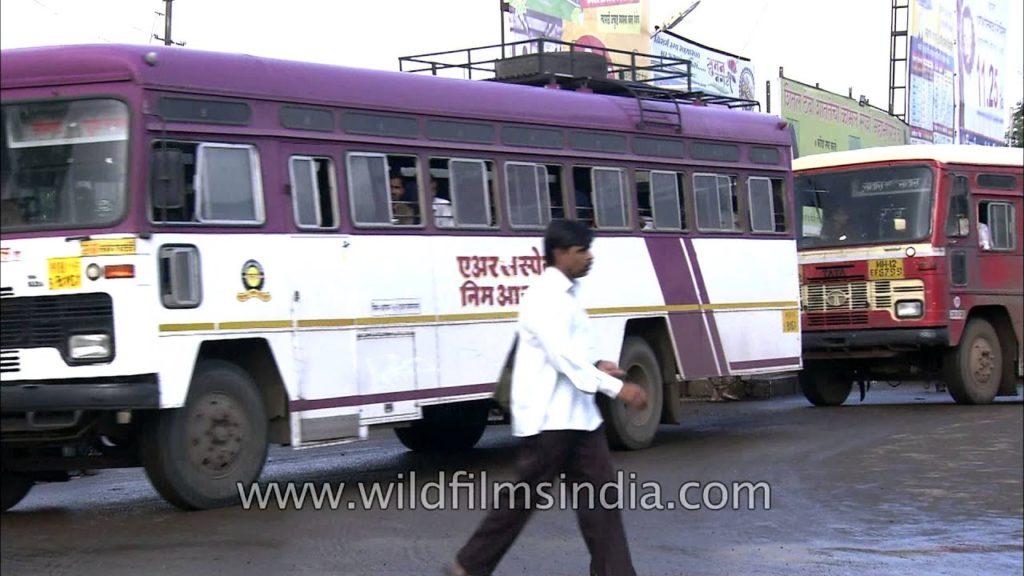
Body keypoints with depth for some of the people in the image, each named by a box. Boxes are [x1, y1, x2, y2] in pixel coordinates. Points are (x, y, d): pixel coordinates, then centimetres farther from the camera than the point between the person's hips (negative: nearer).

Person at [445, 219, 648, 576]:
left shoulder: (566, 295, 14)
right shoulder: (544, 297, -16)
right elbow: (561, 356, -24)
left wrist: (595, 367, 5)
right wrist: (616, 388, -25)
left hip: (577, 414, 9)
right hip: (547, 417, -9)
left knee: (599, 492, 4)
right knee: (524, 497, 1)